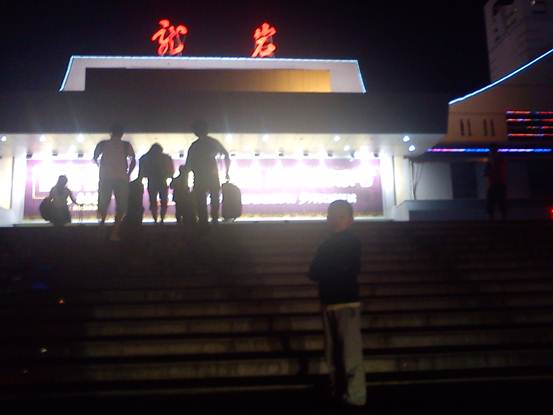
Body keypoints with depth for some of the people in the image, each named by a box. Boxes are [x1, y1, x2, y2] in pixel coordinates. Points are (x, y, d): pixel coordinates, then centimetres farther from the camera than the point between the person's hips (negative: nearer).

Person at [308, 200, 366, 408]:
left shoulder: (352, 242, -2)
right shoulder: (328, 244, 17)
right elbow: (314, 273, 9)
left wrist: (322, 272, -2)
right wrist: (332, 273, -7)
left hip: (347, 302, -7)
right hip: (329, 302, 7)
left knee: (350, 351, -8)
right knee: (333, 351, 10)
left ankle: (355, 395, -6)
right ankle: (337, 389, 18)